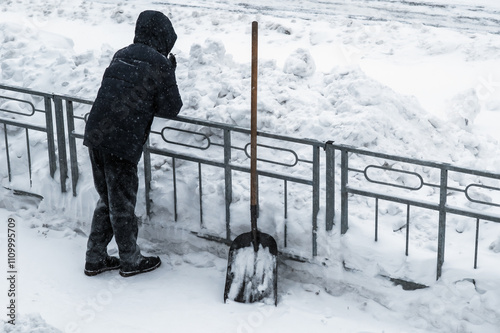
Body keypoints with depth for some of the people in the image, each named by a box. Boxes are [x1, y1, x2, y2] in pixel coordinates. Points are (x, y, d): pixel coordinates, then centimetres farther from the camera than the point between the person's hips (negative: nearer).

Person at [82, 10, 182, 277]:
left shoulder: (121, 55, 14)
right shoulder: (160, 65, -5)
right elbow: (170, 109, -1)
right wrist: (169, 75, 14)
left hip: (95, 135, 7)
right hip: (123, 143, -6)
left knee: (106, 200, 20)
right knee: (122, 205, 8)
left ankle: (95, 258, 28)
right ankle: (130, 261, 24)